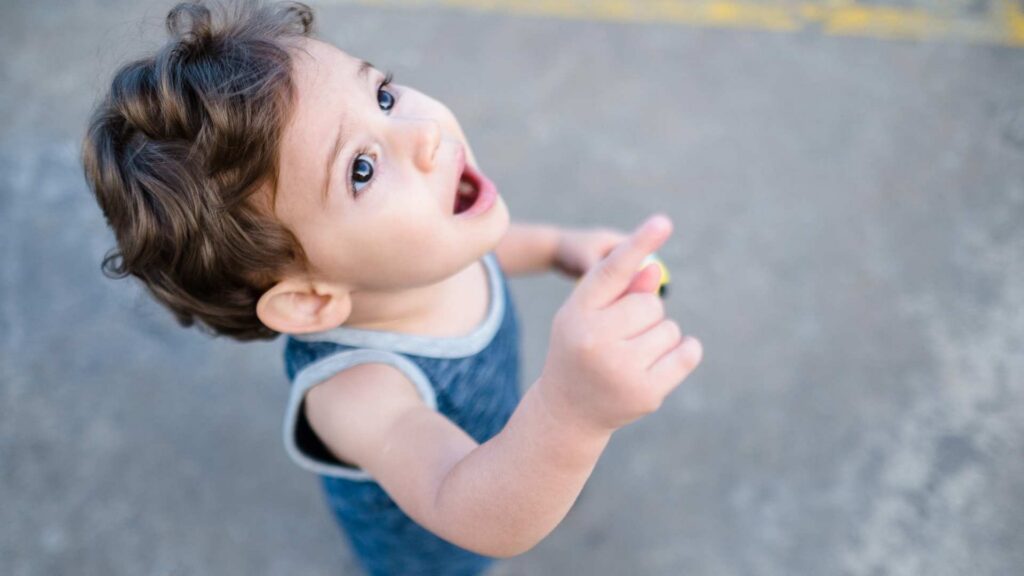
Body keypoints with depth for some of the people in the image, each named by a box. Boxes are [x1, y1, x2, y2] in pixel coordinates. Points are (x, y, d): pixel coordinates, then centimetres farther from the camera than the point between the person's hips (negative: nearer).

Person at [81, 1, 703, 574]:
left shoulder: (418, 248, -26)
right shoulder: (355, 391, -48)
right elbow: (477, 516, -63)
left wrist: (557, 244, -11)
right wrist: (568, 413, -81)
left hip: (495, 434, 5)